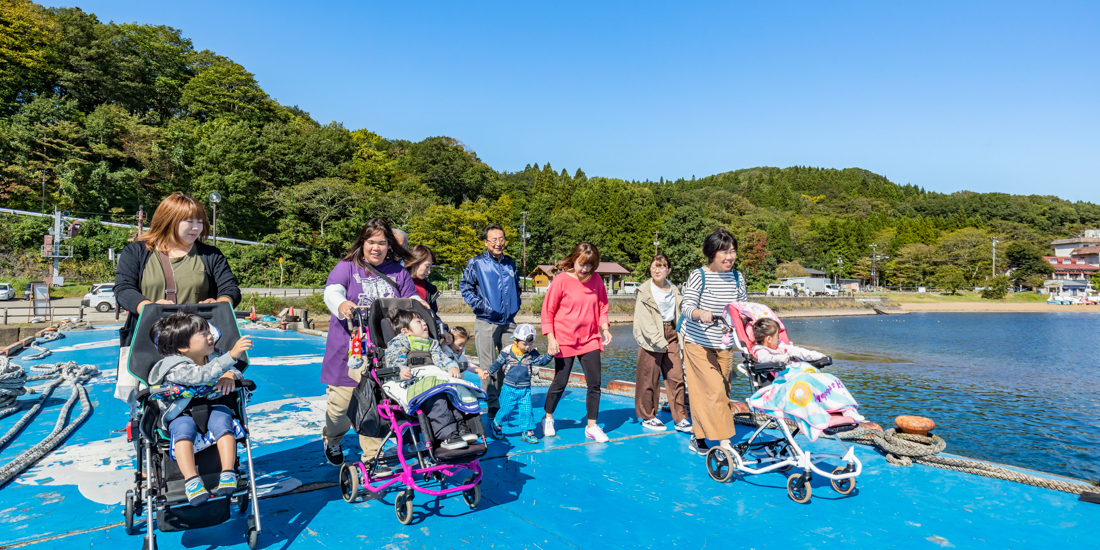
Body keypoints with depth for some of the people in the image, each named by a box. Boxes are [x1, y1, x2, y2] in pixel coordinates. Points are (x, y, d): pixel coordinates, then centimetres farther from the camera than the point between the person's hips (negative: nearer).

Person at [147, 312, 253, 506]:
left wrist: (230, 374, -11)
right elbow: (202, 375, -34)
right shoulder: (175, 367, -14)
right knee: (183, 429, -35)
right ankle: (191, 480, -37)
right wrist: (232, 355, -45)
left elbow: (235, 370, 16)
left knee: (222, 421, -29)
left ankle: (228, 474, -30)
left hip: (212, 408, 4)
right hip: (181, 413, -3)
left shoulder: (212, 358, 8)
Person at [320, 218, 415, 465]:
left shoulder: (398, 272, 11)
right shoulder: (347, 267, 2)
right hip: (349, 349, -2)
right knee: (342, 401, 3)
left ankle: (372, 456, 20)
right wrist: (341, 305, -38)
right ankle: (332, 439, 36)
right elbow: (332, 291, -15)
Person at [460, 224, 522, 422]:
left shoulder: (510, 263, 13)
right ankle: (492, 406, 5)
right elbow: (465, 287, -1)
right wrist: (480, 305, -9)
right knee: (488, 367, -2)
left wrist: (515, 304, 11)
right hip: (486, 322, -4)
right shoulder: (476, 263, -2)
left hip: (509, 322, 5)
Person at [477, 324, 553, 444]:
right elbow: (497, 364, 7)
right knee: (505, 409, 7)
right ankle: (496, 425, 34)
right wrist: (487, 371, 6)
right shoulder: (507, 353, -6)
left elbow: (541, 361, -1)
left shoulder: (532, 354, 0)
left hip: (525, 390, 2)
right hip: (509, 389, -1)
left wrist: (550, 355, -17)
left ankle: (527, 432, 11)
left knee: (526, 411, -2)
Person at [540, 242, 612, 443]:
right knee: (560, 383, 7)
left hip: (590, 341, 4)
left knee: (594, 384, 2)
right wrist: (551, 338, -13)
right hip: (565, 342, -4)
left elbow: (602, 307, 13)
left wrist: (605, 328, -2)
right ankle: (548, 418, 31)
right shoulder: (561, 280, -10)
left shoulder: (596, 281, 2)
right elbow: (547, 310, -7)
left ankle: (592, 426, 16)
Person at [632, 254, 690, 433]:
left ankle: (680, 419, 10)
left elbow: (680, 314, 15)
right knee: (649, 379, 1)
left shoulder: (674, 290, 10)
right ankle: (648, 418, 17)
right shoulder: (644, 291, -5)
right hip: (650, 337, -4)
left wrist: (681, 337, 5)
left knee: (676, 376, 1)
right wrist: (659, 340, -19)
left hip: (670, 334, 5)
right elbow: (645, 319, -12)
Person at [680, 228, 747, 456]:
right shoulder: (698, 276, -13)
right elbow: (686, 306, -23)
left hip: (725, 345, 5)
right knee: (714, 391, -12)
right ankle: (725, 442, -6)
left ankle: (698, 438, 22)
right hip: (699, 343, -5)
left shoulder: (737, 277, 2)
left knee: (722, 392, 8)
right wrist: (700, 313, -44)